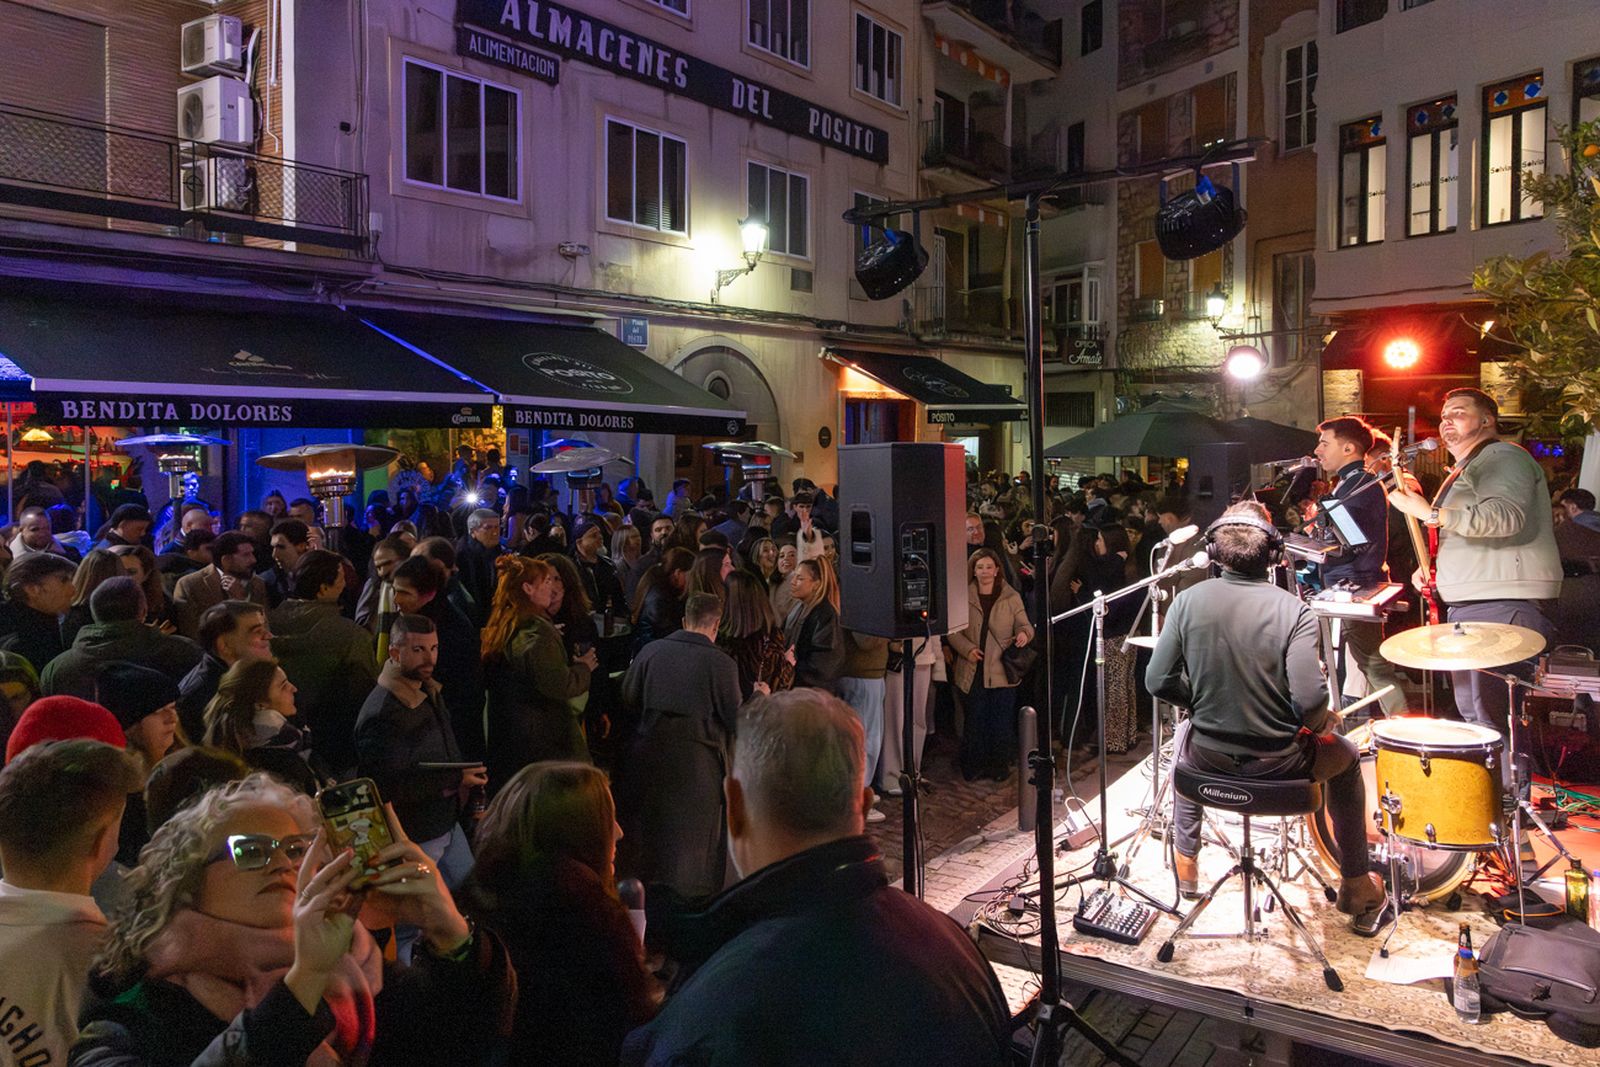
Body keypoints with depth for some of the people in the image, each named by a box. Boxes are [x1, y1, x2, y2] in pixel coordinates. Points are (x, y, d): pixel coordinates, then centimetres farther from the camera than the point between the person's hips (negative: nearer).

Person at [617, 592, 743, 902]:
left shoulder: (652, 650, -3)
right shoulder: (721, 663, -13)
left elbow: (628, 696, 6)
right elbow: (735, 718, -9)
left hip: (650, 751, 4)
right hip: (697, 758, -3)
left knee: (643, 827, 20)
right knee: (692, 834, 11)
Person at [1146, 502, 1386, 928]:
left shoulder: (1189, 600, -11)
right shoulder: (1292, 610, -17)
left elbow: (1159, 682, -8)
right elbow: (1310, 702, -23)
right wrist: (1324, 723, 0)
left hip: (1209, 757, 2)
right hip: (1278, 761, -2)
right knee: (1345, 757, 29)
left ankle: (1186, 865, 47)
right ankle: (1357, 890, 36)